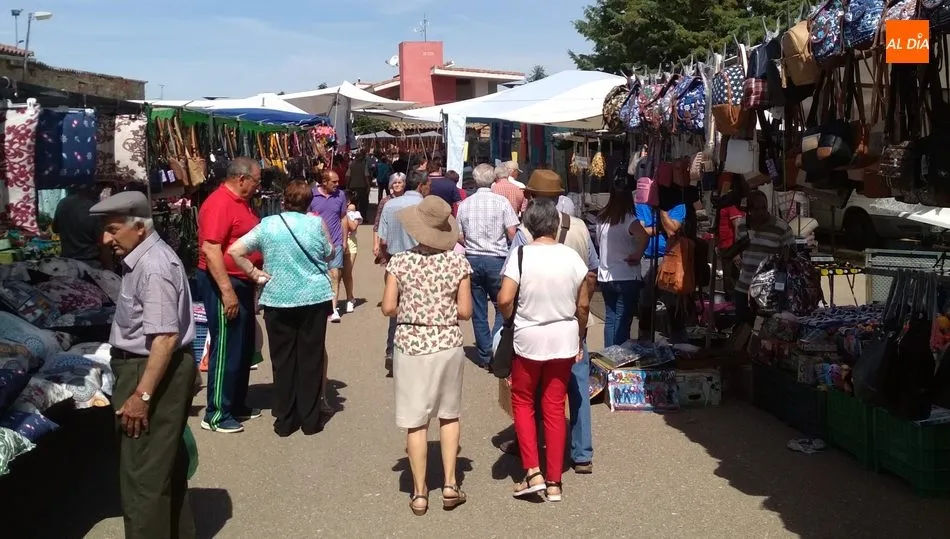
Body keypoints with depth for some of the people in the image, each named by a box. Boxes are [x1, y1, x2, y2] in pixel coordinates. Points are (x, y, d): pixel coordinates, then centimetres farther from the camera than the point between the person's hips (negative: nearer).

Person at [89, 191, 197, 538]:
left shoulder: (153, 268, -23)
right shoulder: (144, 258, 10)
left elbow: (166, 337, -28)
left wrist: (141, 395, -27)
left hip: (154, 373, -11)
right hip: (156, 369, 11)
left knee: (144, 473, -1)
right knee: (165, 463, 21)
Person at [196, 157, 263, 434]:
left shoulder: (239, 202, 13)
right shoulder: (219, 203, -18)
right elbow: (210, 249, -25)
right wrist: (227, 291, -27)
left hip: (242, 282, 10)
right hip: (224, 283, -10)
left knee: (244, 347, 16)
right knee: (226, 349, -4)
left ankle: (236, 404, 28)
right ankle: (216, 414, 5)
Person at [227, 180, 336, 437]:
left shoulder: (267, 224, -2)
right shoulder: (316, 223, -5)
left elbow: (234, 250, -7)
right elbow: (330, 254, 8)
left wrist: (255, 274, 0)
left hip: (277, 300, 1)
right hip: (315, 299, 0)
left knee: (283, 359, 10)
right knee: (310, 358, 8)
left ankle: (285, 421, 15)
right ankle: (310, 419, 14)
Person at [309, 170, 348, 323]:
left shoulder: (340, 194, 3)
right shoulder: (311, 195, -4)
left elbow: (343, 218, 9)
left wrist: (344, 239, 7)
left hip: (335, 243, 1)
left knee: (335, 274, -5)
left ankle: (333, 308, -1)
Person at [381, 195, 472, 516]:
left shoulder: (400, 262, -8)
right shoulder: (457, 262, -5)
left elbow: (388, 308, -9)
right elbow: (465, 311, -5)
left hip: (411, 345, -1)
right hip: (448, 344, 1)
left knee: (416, 420, 6)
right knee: (449, 414, 18)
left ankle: (419, 493, 13)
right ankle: (450, 484, 19)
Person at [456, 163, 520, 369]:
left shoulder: (464, 204, 3)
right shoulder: (501, 202, -6)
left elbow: (459, 237, 6)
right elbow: (512, 233, -8)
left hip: (473, 259, 3)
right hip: (496, 259, -3)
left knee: (478, 311, 9)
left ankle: (485, 356, 14)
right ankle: (496, 351, -6)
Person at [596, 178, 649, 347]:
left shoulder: (601, 218, 4)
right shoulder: (628, 220, -15)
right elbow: (643, 236, -34)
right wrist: (638, 255, -20)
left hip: (604, 277, 6)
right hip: (627, 278, -6)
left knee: (610, 318, 16)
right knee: (623, 320, 2)